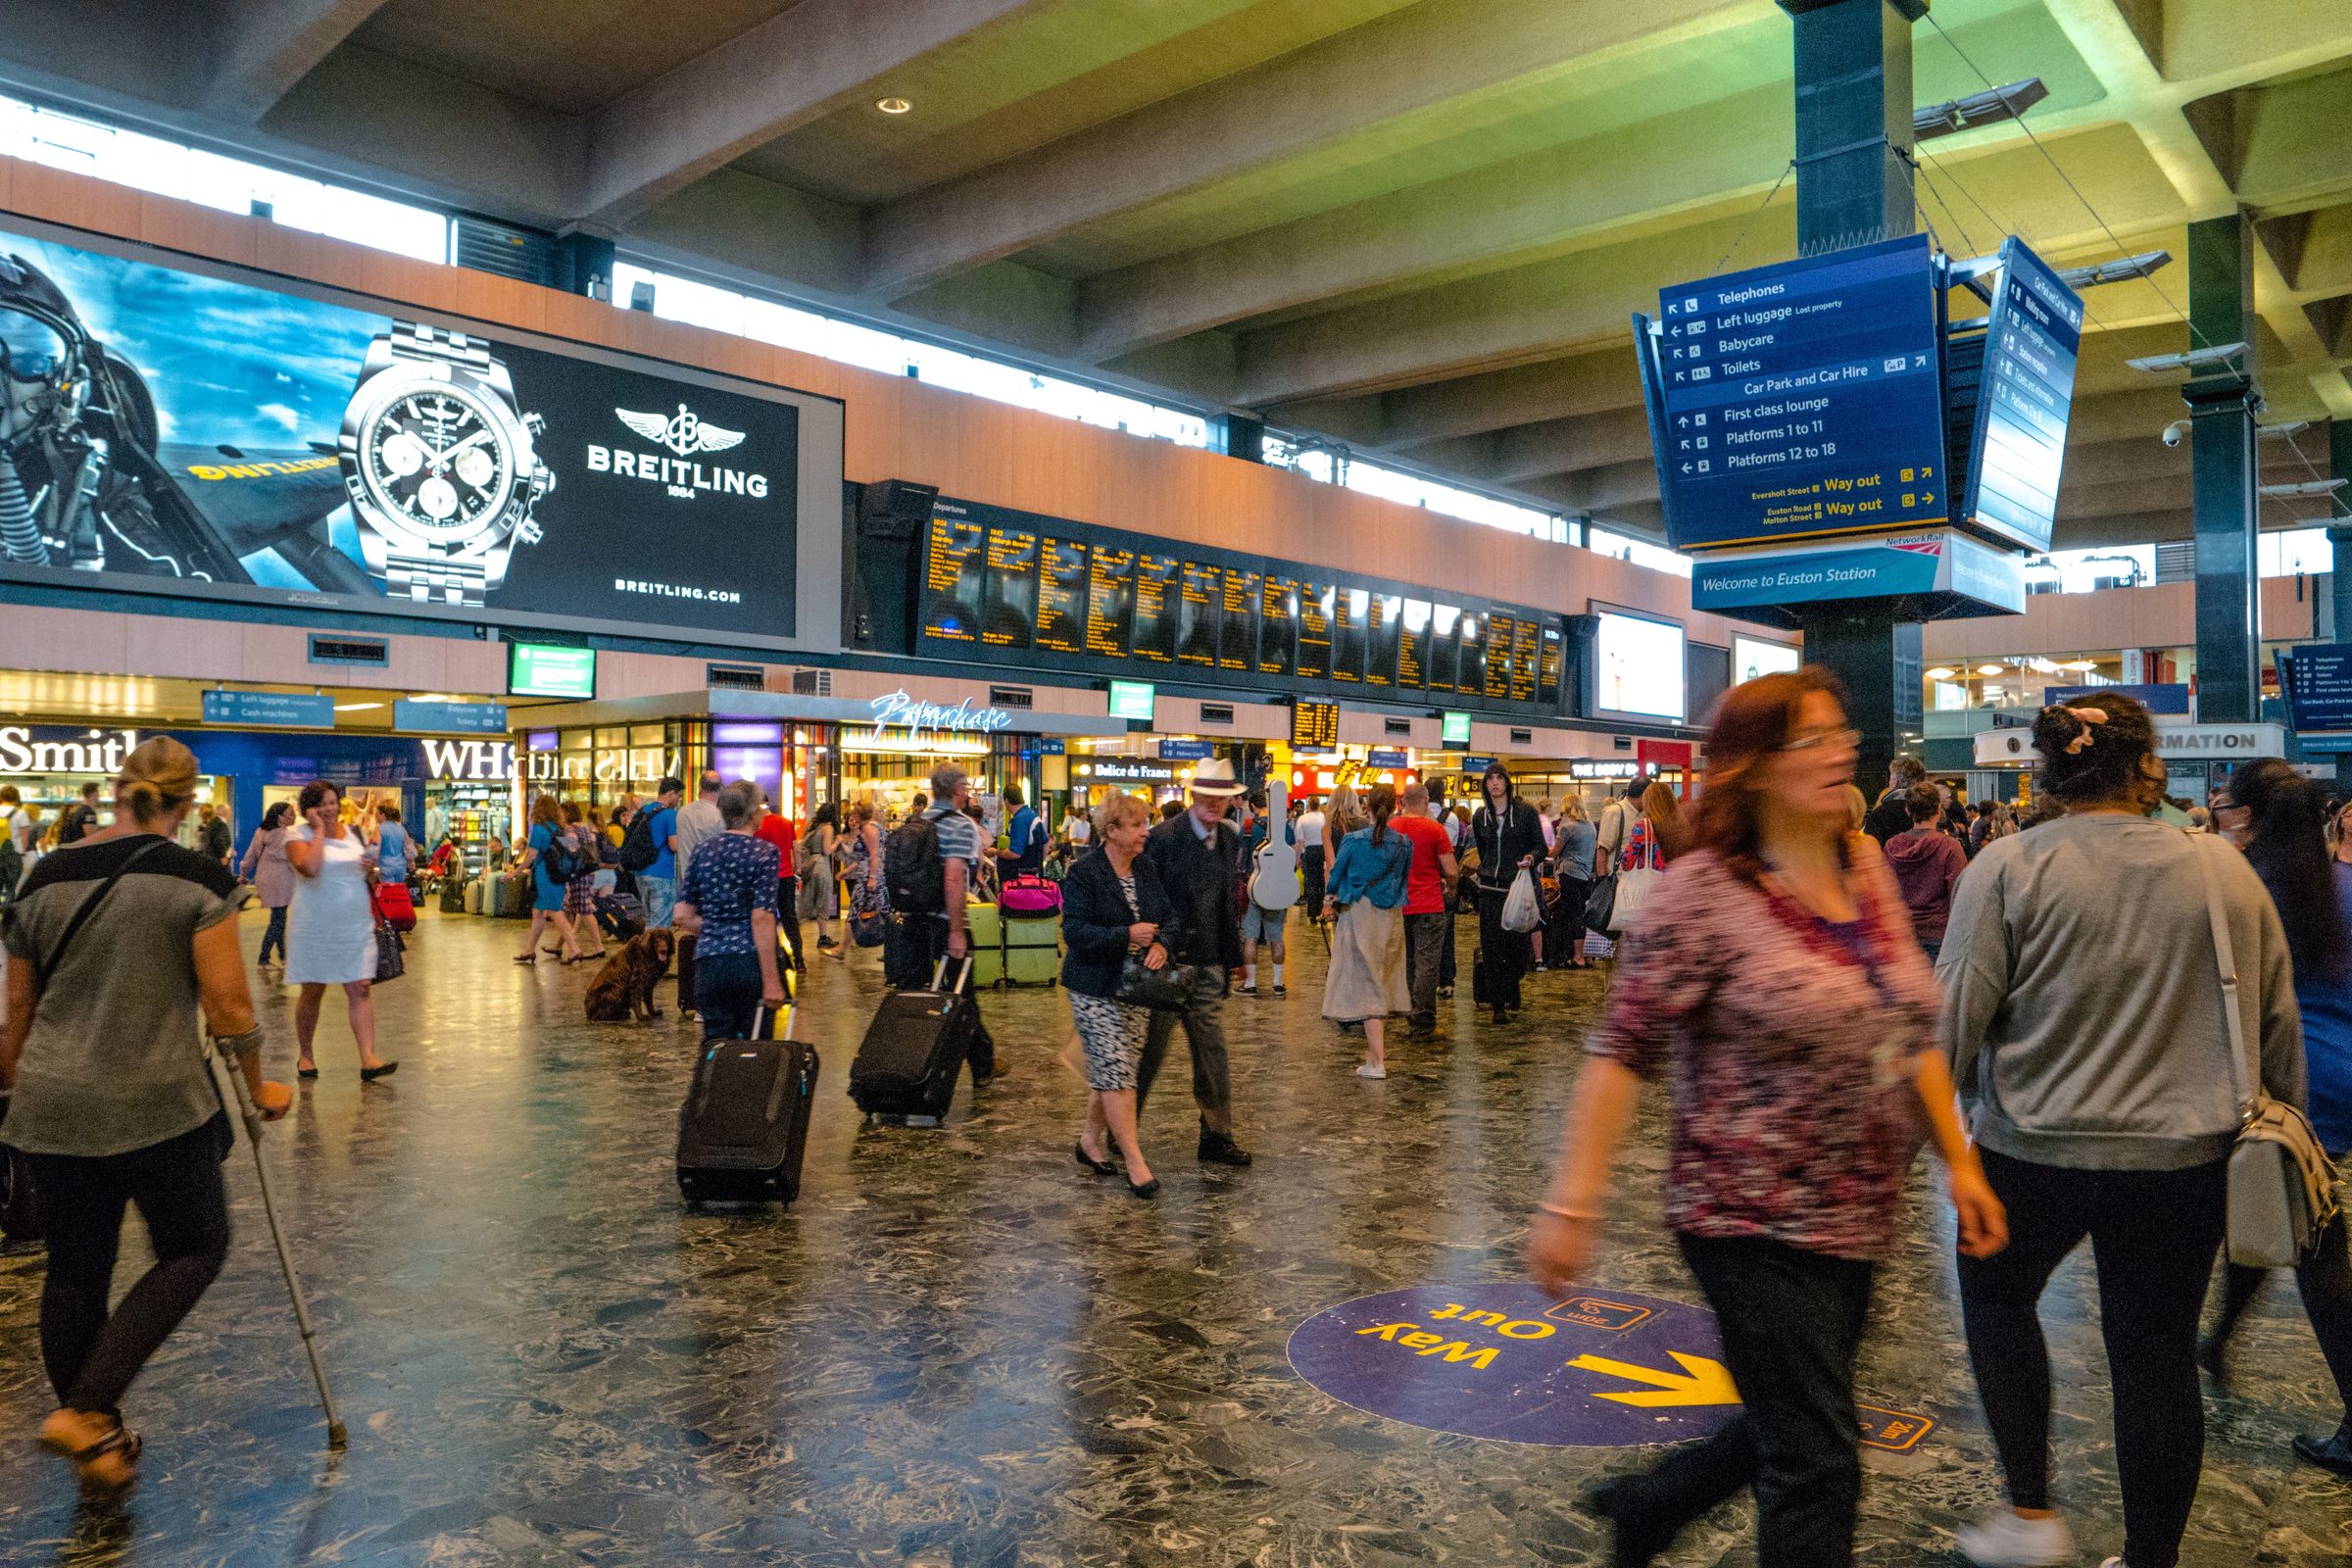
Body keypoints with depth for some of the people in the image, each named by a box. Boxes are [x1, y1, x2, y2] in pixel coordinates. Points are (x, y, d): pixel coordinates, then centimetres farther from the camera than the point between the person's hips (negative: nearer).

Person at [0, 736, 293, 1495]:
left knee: (75, 1269, 16)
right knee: (194, 1250, 13)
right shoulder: (198, 878, -10)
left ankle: (97, 1438, 27)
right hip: (158, 1103, -5)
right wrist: (260, 1087, 4)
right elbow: (226, 1006, -11)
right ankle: (84, 1410, 1)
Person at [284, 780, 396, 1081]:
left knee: (361, 988, -5)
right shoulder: (299, 836, -7)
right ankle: (305, 1054, 27)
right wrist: (319, 831, -18)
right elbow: (310, 868, -27)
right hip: (315, 928, -4)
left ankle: (368, 1059, -9)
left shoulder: (352, 833, 10)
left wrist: (370, 868, 2)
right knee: (312, 992, 8)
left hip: (356, 927, 4)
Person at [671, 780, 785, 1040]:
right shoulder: (764, 852, -6)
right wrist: (771, 981, -14)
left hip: (710, 963, 4)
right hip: (752, 961, -3)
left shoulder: (701, 850, 7)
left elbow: (681, 916, 6)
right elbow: (761, 918, -14)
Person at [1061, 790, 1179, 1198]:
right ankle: (1135, 1162, -1)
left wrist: (1162, 943, -11)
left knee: (1110, 1071, 12)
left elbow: (1169, 913, 9)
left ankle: (1090, 1140, 29)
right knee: (1116, 1072, -7)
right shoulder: (1084, 873, -14)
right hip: (1096, 990, -6)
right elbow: (1075, 931, -19)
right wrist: (1126, 936, -23)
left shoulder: (1147, 868, 7)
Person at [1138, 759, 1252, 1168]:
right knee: (1149, 1053, 6)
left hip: (1207, 965, 6)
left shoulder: (1228, 839, 8)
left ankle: (1217, 1138, 19)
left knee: (1213, 1054, 9)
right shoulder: (1164, 837, -14)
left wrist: (1232, 954, 13)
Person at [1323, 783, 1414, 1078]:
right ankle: (1379, 1045, 33)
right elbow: (1404, 880, 11)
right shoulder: (1404, 843, -1)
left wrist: (1329, 899, 22)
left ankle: (1377, 1061, -8)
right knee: (1384, 981, 19)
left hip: (1359, 915, -4)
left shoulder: (1353, 840, -10)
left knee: (1367, 986, -3)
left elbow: (1336, 874, 1)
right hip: (1392, 917, 4)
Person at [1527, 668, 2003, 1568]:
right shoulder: (1707, 891, -17)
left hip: (1857, 1219, 7)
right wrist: (1572, 1206, -20)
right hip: (1755, 1224, -7)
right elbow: (1623, 1053, -17)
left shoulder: (1865, 869, 4)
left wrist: (1959, 1160, 11)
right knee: (1818, 1468, 1)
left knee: (1787, 1432, 21)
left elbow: (1912, 1033, 13)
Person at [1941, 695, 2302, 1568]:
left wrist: (1967, 1088, 8)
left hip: (2036, 1149, -3)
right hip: (2185, 1159, 3)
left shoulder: (2010, 868, -11)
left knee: (1997, 1299, 21)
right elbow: (2278, 1021, 10)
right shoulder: (2226, 873, 0)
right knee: (2157, 1351, 14)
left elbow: (1956, 1016, -10)